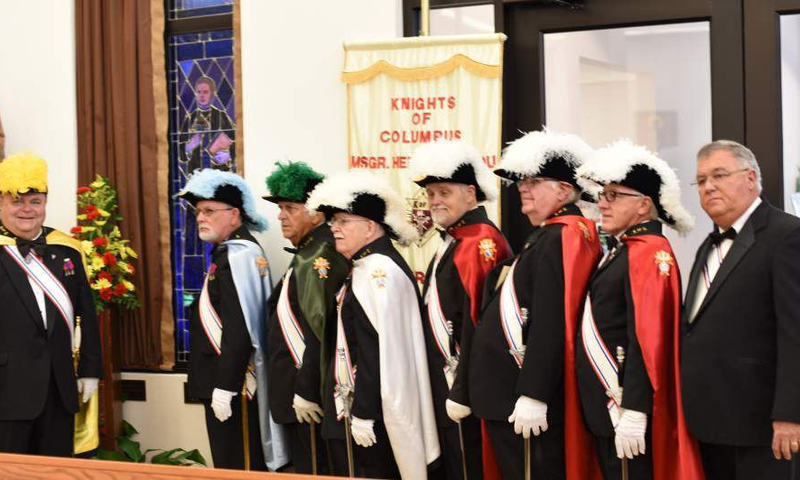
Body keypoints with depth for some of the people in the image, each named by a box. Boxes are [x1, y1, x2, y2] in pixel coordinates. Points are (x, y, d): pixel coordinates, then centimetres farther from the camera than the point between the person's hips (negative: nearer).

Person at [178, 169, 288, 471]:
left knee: (236, 468, -2)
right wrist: (218, 384, 17)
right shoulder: (228, 252, 15)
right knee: (235, 463, 16)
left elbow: (239, 330, -24)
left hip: (232, 384, -10)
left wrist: (224, 387, -24)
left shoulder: (238, 255, -17)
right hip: (224, 380, 10)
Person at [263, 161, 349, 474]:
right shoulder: (307, 253, 16)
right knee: (305, 464, 14)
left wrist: (306, 391, -23)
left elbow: (320, 329, -23)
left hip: (307, 389, -10)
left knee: (314, 469, -4)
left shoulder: (322, 256, -16)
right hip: (295, 390, 10)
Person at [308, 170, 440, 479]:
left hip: (376, 409, -10)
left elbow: (379, 350, -22)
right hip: (366, 406, 10)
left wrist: (363, 413, -22)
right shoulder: (367, 267, 15)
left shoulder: (379, 269, -16)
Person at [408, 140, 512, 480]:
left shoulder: (481, 241, -16)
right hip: (446, 384, 10)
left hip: (464, 385, -10)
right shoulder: (453, 241, 15)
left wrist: (461, 393, -22)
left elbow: (477, 324, -21)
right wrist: (447, 388, 18)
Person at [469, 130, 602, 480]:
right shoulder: (546, 236, 17)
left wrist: (532, 397, -24)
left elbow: (550, 324, -22)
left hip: (526, 400, -10)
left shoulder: (563, 237, -14)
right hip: (507, 395, 10)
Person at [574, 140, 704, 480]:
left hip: (626, 405, -9)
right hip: (604, 406, 9)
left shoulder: (650, 252, -13)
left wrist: (633, 413, -25)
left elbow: (648, 339, -21)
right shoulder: (619, 251, 15)